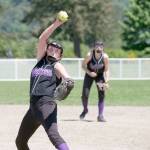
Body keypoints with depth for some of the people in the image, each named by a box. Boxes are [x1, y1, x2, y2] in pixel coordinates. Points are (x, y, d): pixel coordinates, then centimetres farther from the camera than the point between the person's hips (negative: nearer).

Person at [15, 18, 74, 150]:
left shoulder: (57, 66, 6)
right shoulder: (41, 60, 20)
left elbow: (65, 75, -15)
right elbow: (42, 39, 9)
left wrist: (68, 80, -39)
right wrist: (55, 25, 0)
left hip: (47, 104, -7)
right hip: (33, 106, 7)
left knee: (53, 135, -27)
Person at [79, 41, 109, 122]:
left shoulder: (105, 57, -24)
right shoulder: (89, 55, -27)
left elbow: (106, 70, -16)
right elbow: (83, 65, -13)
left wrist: (106, 81, -28)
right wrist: (89, 73, -28)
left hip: (100, 75, 0)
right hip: (89, 74, 0)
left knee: (102, 94, -13)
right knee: (85, 94, -7)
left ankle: (100, 115, -7)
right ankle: (85, 110, 23)